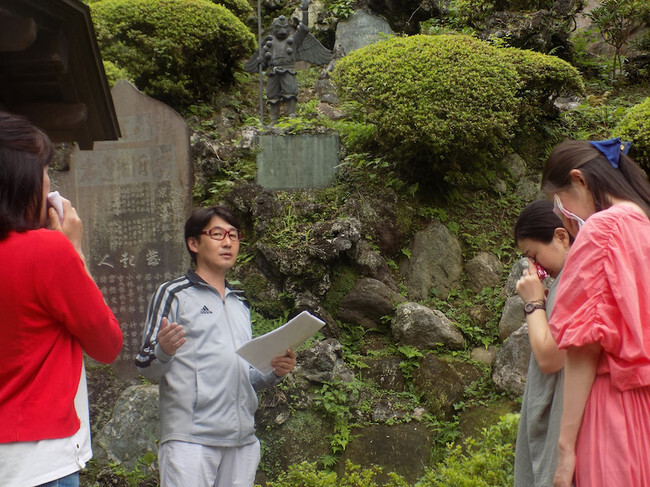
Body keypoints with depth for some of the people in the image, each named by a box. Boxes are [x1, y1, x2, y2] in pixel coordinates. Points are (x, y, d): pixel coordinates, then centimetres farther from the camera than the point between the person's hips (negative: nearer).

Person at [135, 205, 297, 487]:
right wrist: (164, 351, -24)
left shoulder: (240, 305, 22)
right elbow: (146, 366, -2)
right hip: (191, 438, -6)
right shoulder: (174, 294, 3)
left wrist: (274, 372, 5)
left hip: (243, 440, 6)